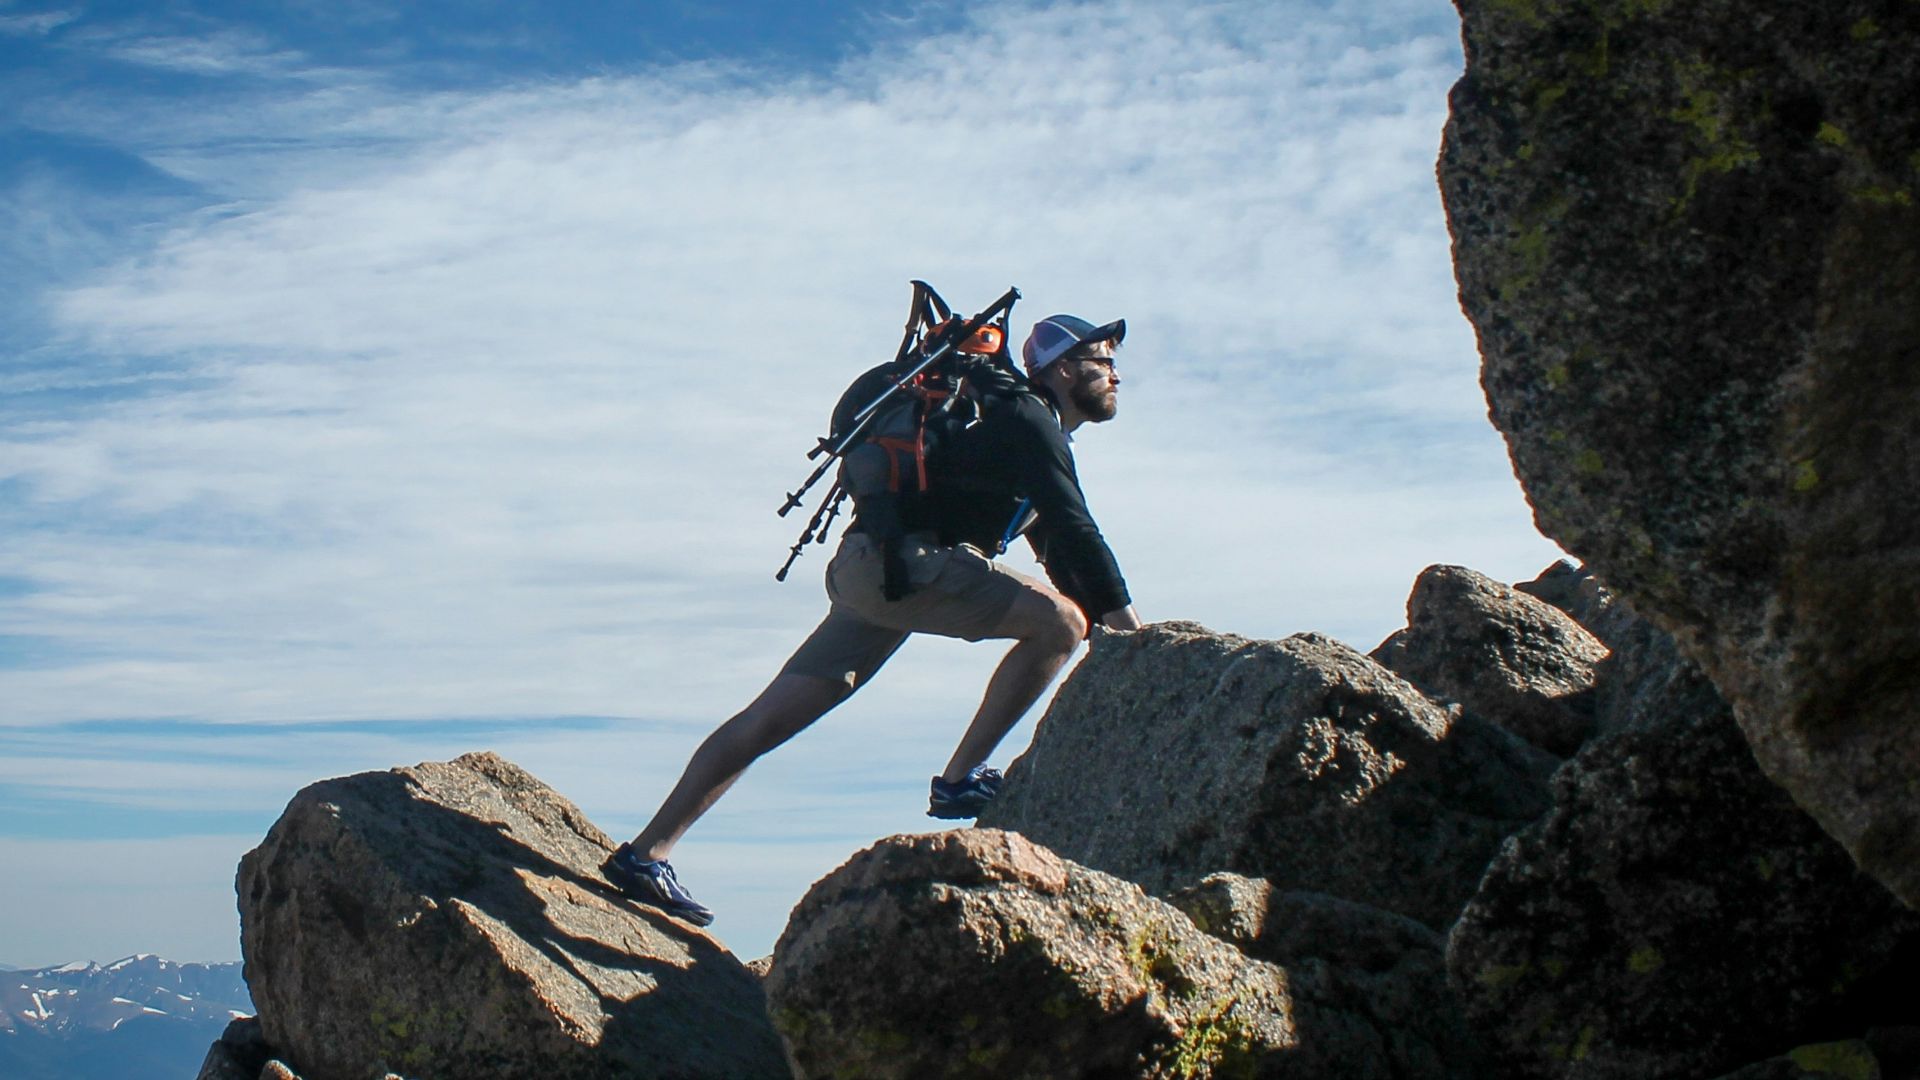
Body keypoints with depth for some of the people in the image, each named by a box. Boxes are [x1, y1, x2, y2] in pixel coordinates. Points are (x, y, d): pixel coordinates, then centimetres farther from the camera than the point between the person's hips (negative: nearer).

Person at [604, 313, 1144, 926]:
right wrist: (1122, 613, -12)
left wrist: (1105, 622, 22)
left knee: (767, 721, 4)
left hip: (872, 571, 10)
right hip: (899, 560, -10)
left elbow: (1058, 547, 30)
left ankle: (644, 854, 4)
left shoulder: (1032, 429, 26)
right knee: (1058, 621, -17)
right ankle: (960, 780, -14)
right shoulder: (1028, 418, -4)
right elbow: (1074, 528, -15)